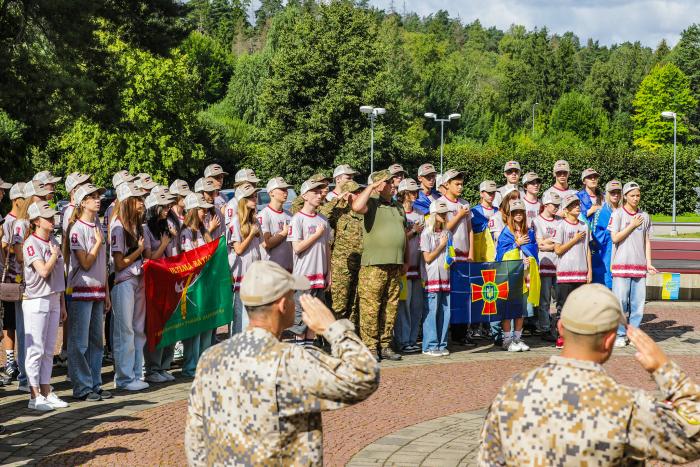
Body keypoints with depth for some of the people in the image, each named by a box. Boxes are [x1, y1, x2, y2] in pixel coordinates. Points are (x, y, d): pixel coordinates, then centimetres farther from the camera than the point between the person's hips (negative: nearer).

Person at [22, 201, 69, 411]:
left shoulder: (53, 242, 12)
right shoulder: (31, 243, -11)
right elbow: (44, 271, -24)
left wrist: (62, 304, 17)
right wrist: (54, 254, -9)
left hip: (53, 300, 7)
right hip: (36, 301, -7)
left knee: (48, 350, 10)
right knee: (35, 350, -3)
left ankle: (46, 393, 16)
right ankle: (35, 397, 2)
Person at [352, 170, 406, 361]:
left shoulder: (398, 207, 21)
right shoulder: (372, 203, -2)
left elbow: (404, 234, 27)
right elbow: (357, 206, -26)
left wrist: (404, 262, 22)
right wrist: (371, 186, -15)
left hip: (395, 266, 7)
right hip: (374, 265, -7)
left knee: (390, 308, 9)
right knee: (370, 308, -6)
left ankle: (385, 346, 16)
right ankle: (370, 347, -1)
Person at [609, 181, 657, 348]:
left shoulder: (645, 216, 13)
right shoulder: (618, 214, 0)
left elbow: (647, 241, 13)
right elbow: (615, 238, -8)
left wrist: (649, 263, 5)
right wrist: (633, 225, -9)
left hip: (640, 265, 4)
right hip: (622, 264, -4)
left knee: (638, 302, 3)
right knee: (620, 301, -5)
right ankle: (619, 335, 4)